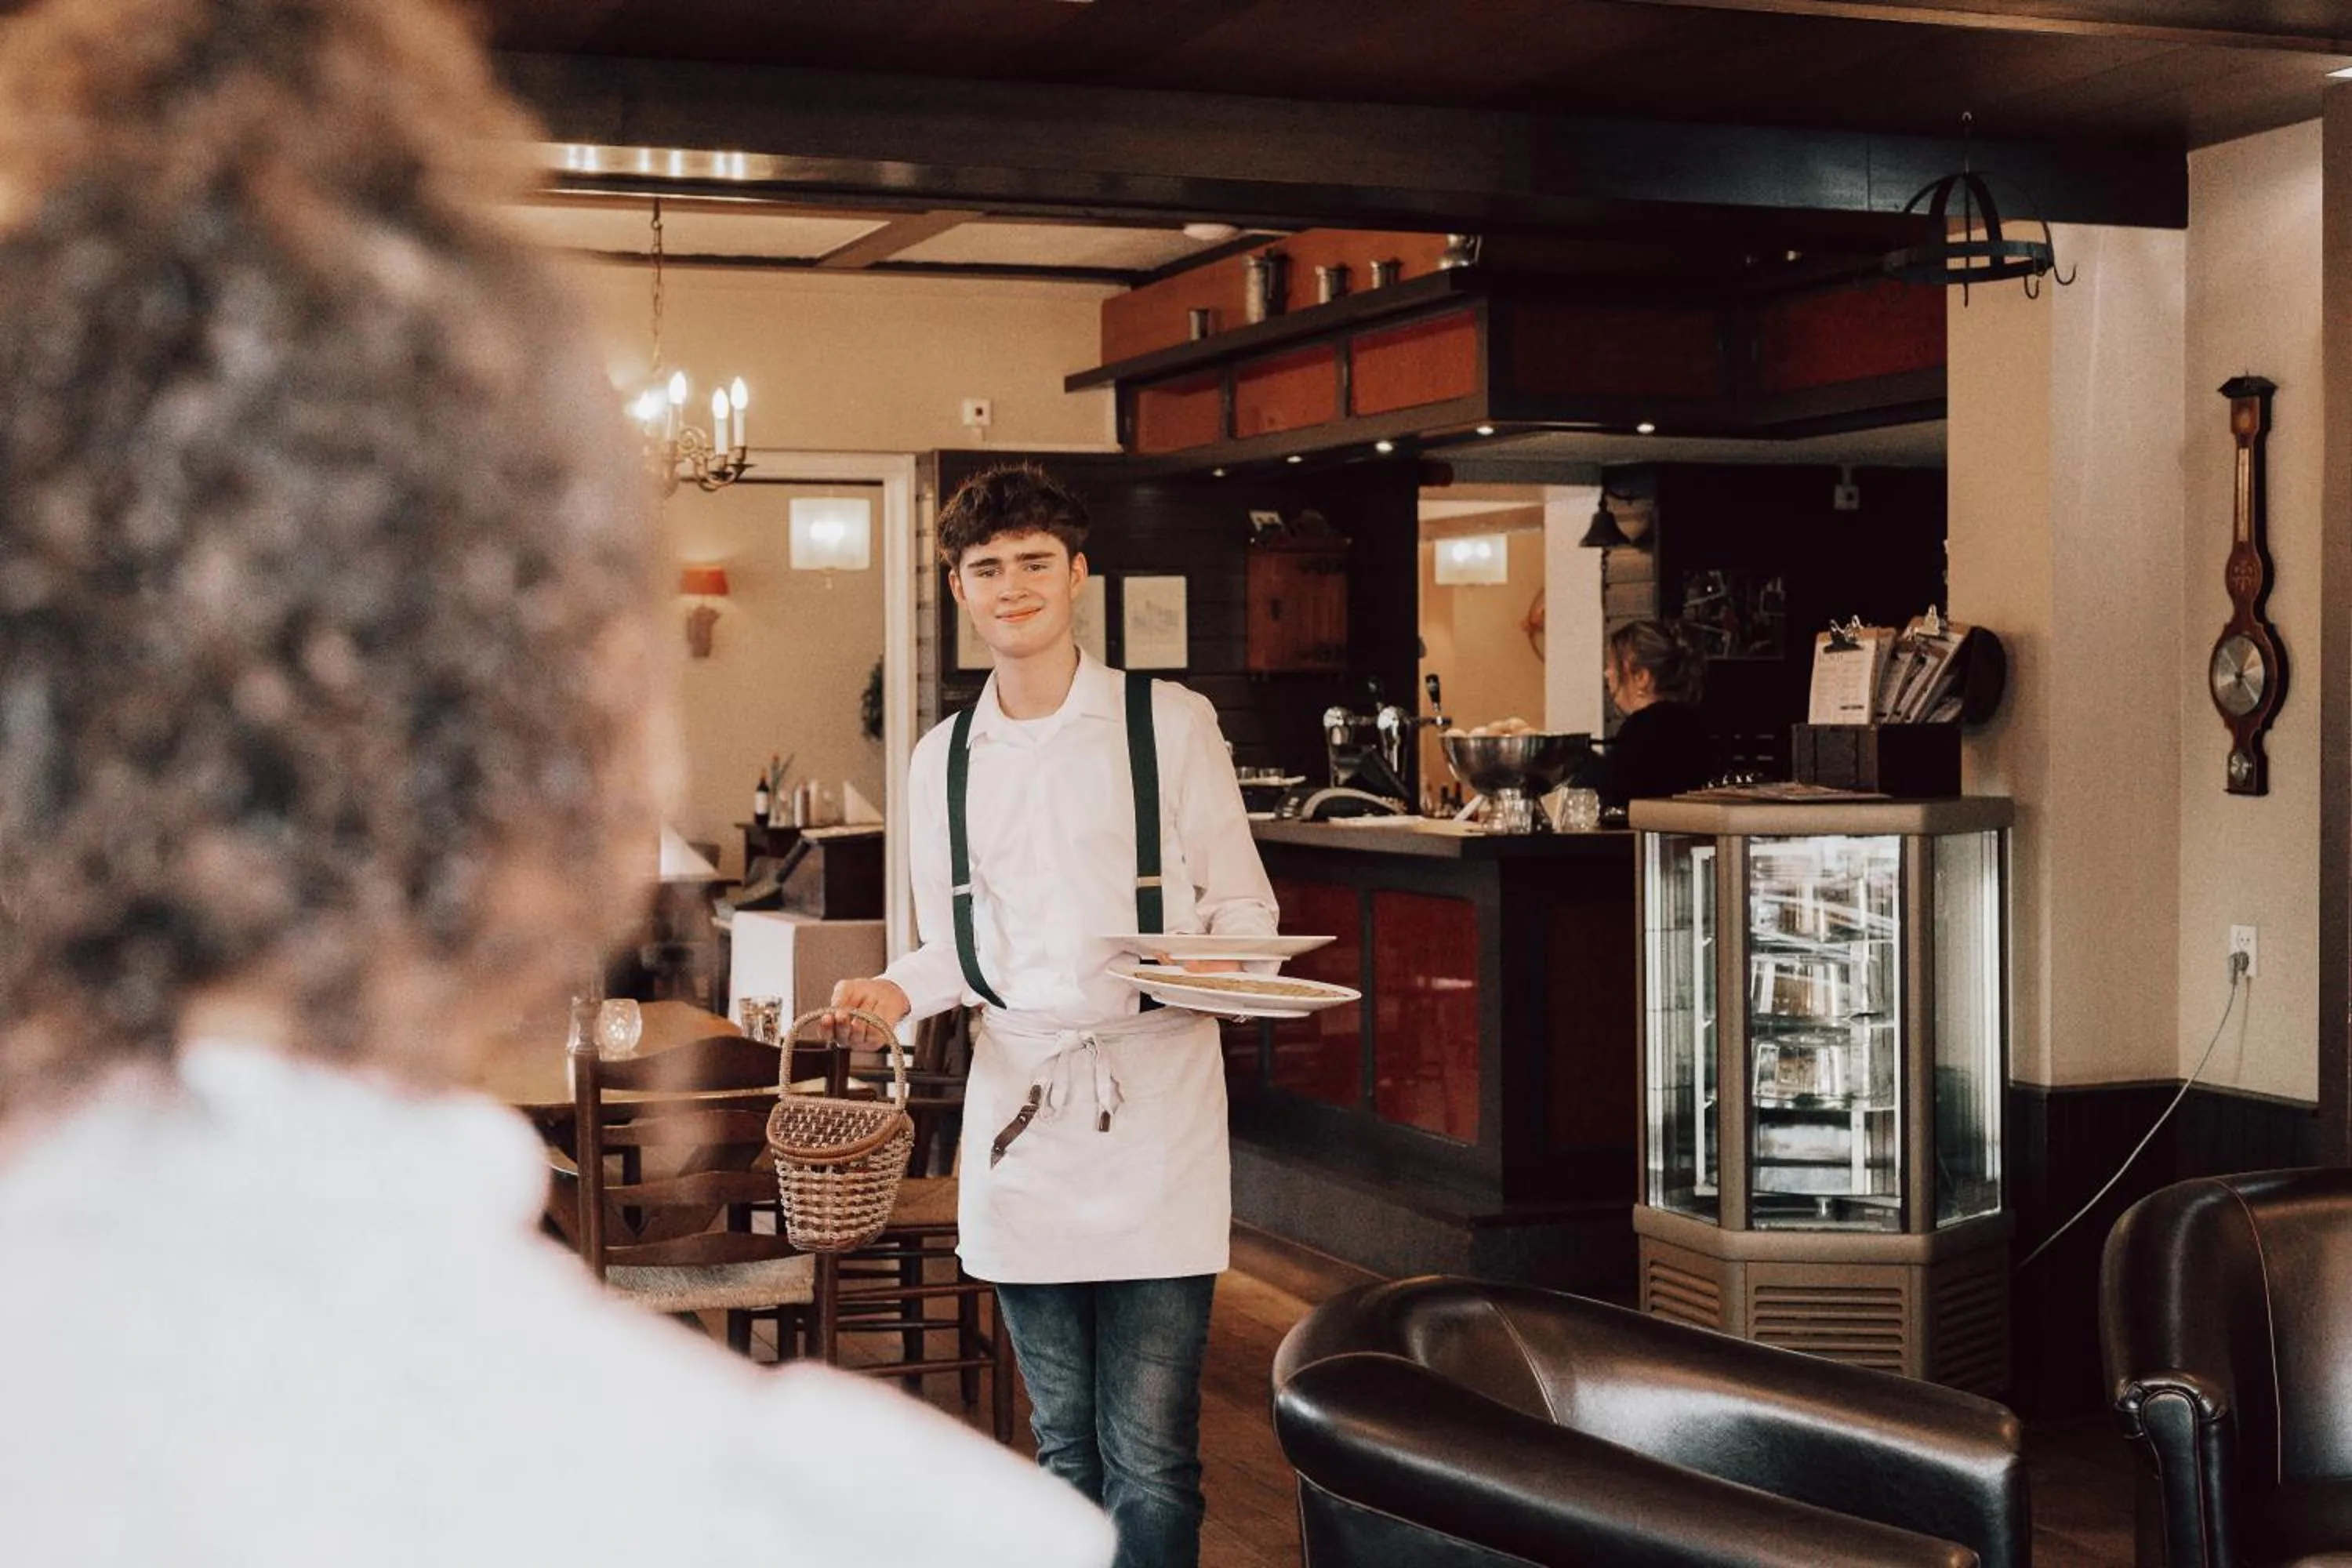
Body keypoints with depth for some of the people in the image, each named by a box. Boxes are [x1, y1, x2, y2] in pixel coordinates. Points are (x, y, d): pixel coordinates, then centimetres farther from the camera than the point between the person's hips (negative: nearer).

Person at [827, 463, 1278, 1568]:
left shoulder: (1171, 724, 0)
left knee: (1149, 1457, -6)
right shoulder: (943, 760, 13)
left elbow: (1244, 906, 3)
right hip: (1016, 1111, 4)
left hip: (1154, 1113, -4)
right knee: (1064, 1443, 14)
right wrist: (898, 990, -3)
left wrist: (1214, 961, -18)